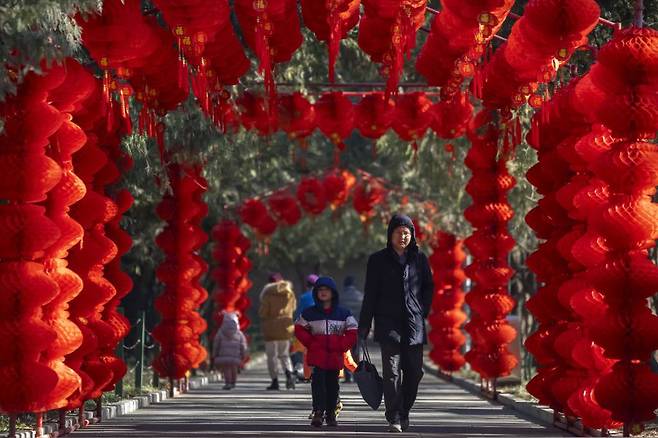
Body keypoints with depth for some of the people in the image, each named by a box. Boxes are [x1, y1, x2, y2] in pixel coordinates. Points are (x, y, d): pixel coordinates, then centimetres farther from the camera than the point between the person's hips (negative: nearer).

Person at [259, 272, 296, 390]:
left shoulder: (268, 295, -13)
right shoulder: (290, 294, 2)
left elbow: (262, 313, -12)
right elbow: (293, 309, 14)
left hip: (271, 328, -4)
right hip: (286, 327, 4)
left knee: (272, 355, 4)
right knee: (284, 354, 15)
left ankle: (275, 381, 0)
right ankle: (289, 374, -10)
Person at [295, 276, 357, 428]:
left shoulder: (343, 313, 5)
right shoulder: (309, 313, 5)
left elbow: (352, 333, 6)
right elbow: (299, 329, 11)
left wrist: (342, 346, -6)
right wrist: (310, 342, -3)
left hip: (335, 355, 1)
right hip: (317, 355, -1)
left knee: (332, 383, 7)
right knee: (318, 381, -13)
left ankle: (331, 414, 16)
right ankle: (318, 412, -16)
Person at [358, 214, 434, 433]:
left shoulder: (419, 259, 10)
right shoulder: (378, 260, 4)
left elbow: (428, 287, 20)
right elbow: (370, 294, 4)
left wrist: (423, 312, 8)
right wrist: (364, 326, 0)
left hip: (414, 324, 3)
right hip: (389, 324, -3)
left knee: (414, 372, 2)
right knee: (392, 372, -11)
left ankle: (404, 413, 20)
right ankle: (394, 419, -12)